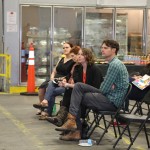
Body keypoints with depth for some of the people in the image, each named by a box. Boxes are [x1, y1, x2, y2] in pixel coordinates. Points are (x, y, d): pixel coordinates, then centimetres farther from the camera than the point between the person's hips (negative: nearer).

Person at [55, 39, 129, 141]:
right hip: (109, 95, 10)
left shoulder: (115, 65, -17)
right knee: (78, 86, 1)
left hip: (112, 101, -10)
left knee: (78, 97, -5)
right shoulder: (115, 63, 17)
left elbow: (104, 89, -16)